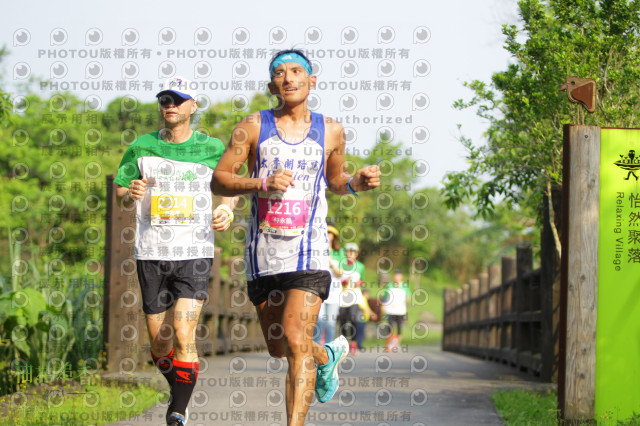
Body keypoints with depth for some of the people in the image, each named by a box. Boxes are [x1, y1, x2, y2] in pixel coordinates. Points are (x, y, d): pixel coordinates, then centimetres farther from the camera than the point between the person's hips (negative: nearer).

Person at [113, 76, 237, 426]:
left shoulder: (212, 149, 2)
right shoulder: (141, 147, 5)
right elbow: (119, 195, 10)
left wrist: (227, 209, -5)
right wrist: (130, 194, -13)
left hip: (194, 254, -2)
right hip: (151, 254, 2)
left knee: (184, 334, -18)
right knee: (159, 342, 8)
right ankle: (178, 389, 37)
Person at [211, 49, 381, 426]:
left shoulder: (330, 131, 7)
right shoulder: (253, 127, 3)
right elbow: (218, 180, 1)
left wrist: (357, 182, 1)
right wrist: (262, 183, -15)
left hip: (309, 252, -2)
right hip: (263, 253, 2)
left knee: (296, 342, -17)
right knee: (278, 348, 14)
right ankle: (329, 355, 47)